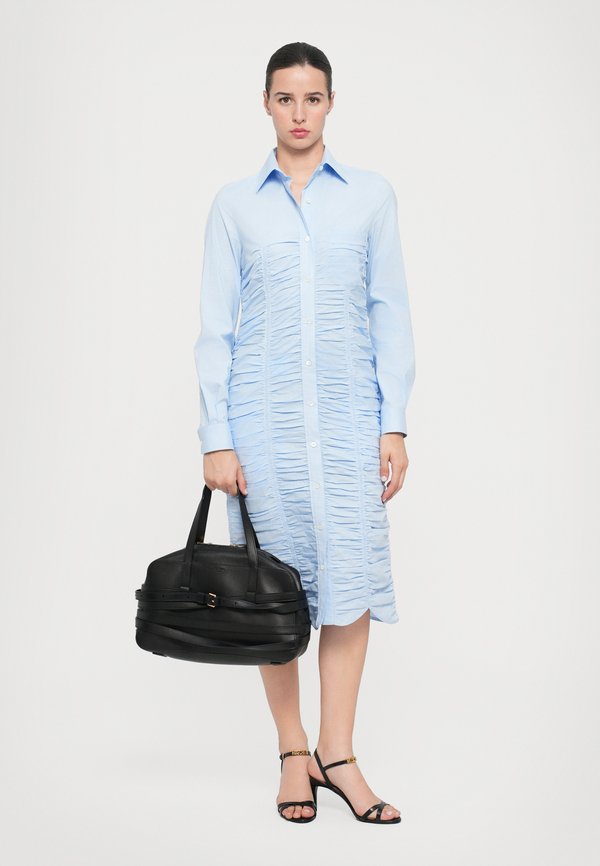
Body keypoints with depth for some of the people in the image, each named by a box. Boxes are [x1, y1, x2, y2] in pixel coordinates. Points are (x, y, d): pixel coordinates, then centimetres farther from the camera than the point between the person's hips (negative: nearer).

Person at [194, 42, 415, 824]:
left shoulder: (372, 195, 7)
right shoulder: (235, 204, 6)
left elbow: (390, 314, 6)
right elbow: (216, 327, 3)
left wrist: (394, 424, 0)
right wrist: (216, 438, -4)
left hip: (348, 415, 0)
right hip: (263, 415, 0)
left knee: (352, 574, -4)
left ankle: (337, 753, 6)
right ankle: (293, 752, 15)